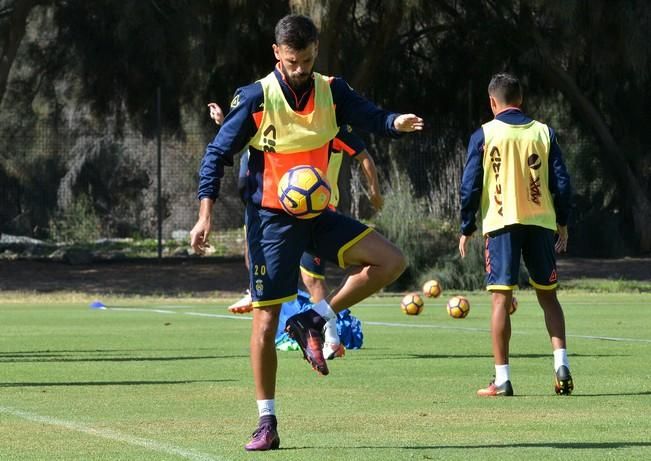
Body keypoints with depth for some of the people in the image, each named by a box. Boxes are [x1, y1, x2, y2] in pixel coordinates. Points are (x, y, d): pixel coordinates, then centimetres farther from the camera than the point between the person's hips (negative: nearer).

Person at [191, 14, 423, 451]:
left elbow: (371, 117, -8)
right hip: (271, 218, -4)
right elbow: (217, 153, -8)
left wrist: (397, 122, -32)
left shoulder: (331, 91, -1)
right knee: (266, 318, -4)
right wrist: (206, 215, -14)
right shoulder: (256, 98, -12)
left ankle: (314, 320, 0)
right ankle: (267, 422, 7)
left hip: (318, 214, 4)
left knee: (391, 261, -13)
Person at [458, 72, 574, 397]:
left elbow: (470, 186, -2)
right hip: (541, 222, 2)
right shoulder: (544, 133, 5)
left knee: (501, 298, -2)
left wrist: (466, 229, 7)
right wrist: (562, 224, 15)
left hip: (501, 224, -2)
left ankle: (502, 379, -5)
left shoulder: (483, 135, -1)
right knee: (548, 295, 13)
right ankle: (561, 365, 0)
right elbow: (561, 182, 4)